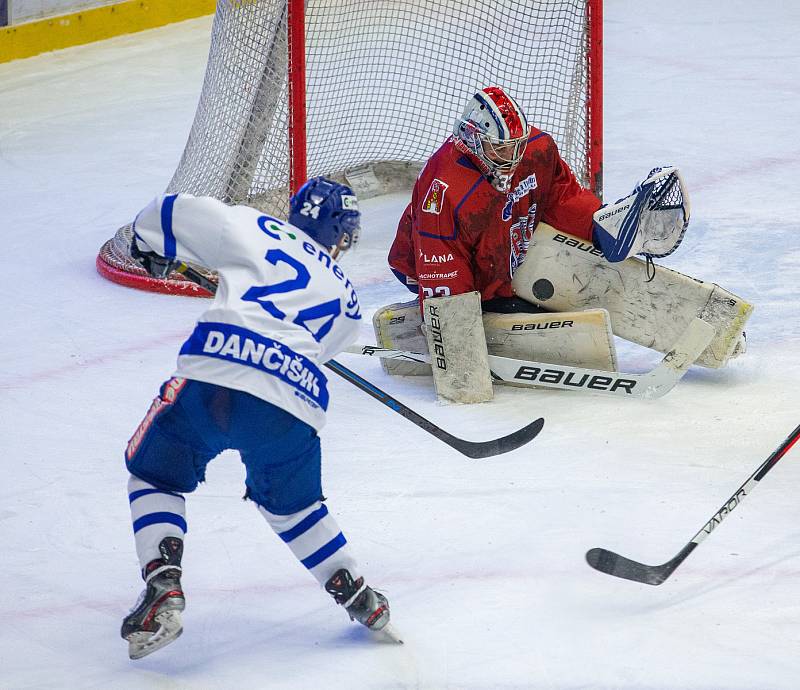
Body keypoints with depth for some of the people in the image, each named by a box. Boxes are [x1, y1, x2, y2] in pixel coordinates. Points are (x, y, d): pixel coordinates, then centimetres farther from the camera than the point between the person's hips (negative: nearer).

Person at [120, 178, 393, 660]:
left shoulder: (256, 231, 18)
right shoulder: (347, 299, 27)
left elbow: (176, 214, 16)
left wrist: (150, 247, 36)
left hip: (215, 380, -3)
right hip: (295, 409, 3)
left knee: (155, 475, 18)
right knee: (291, 504, 31)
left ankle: (163, 591, -2)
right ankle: (357, 595, 26)